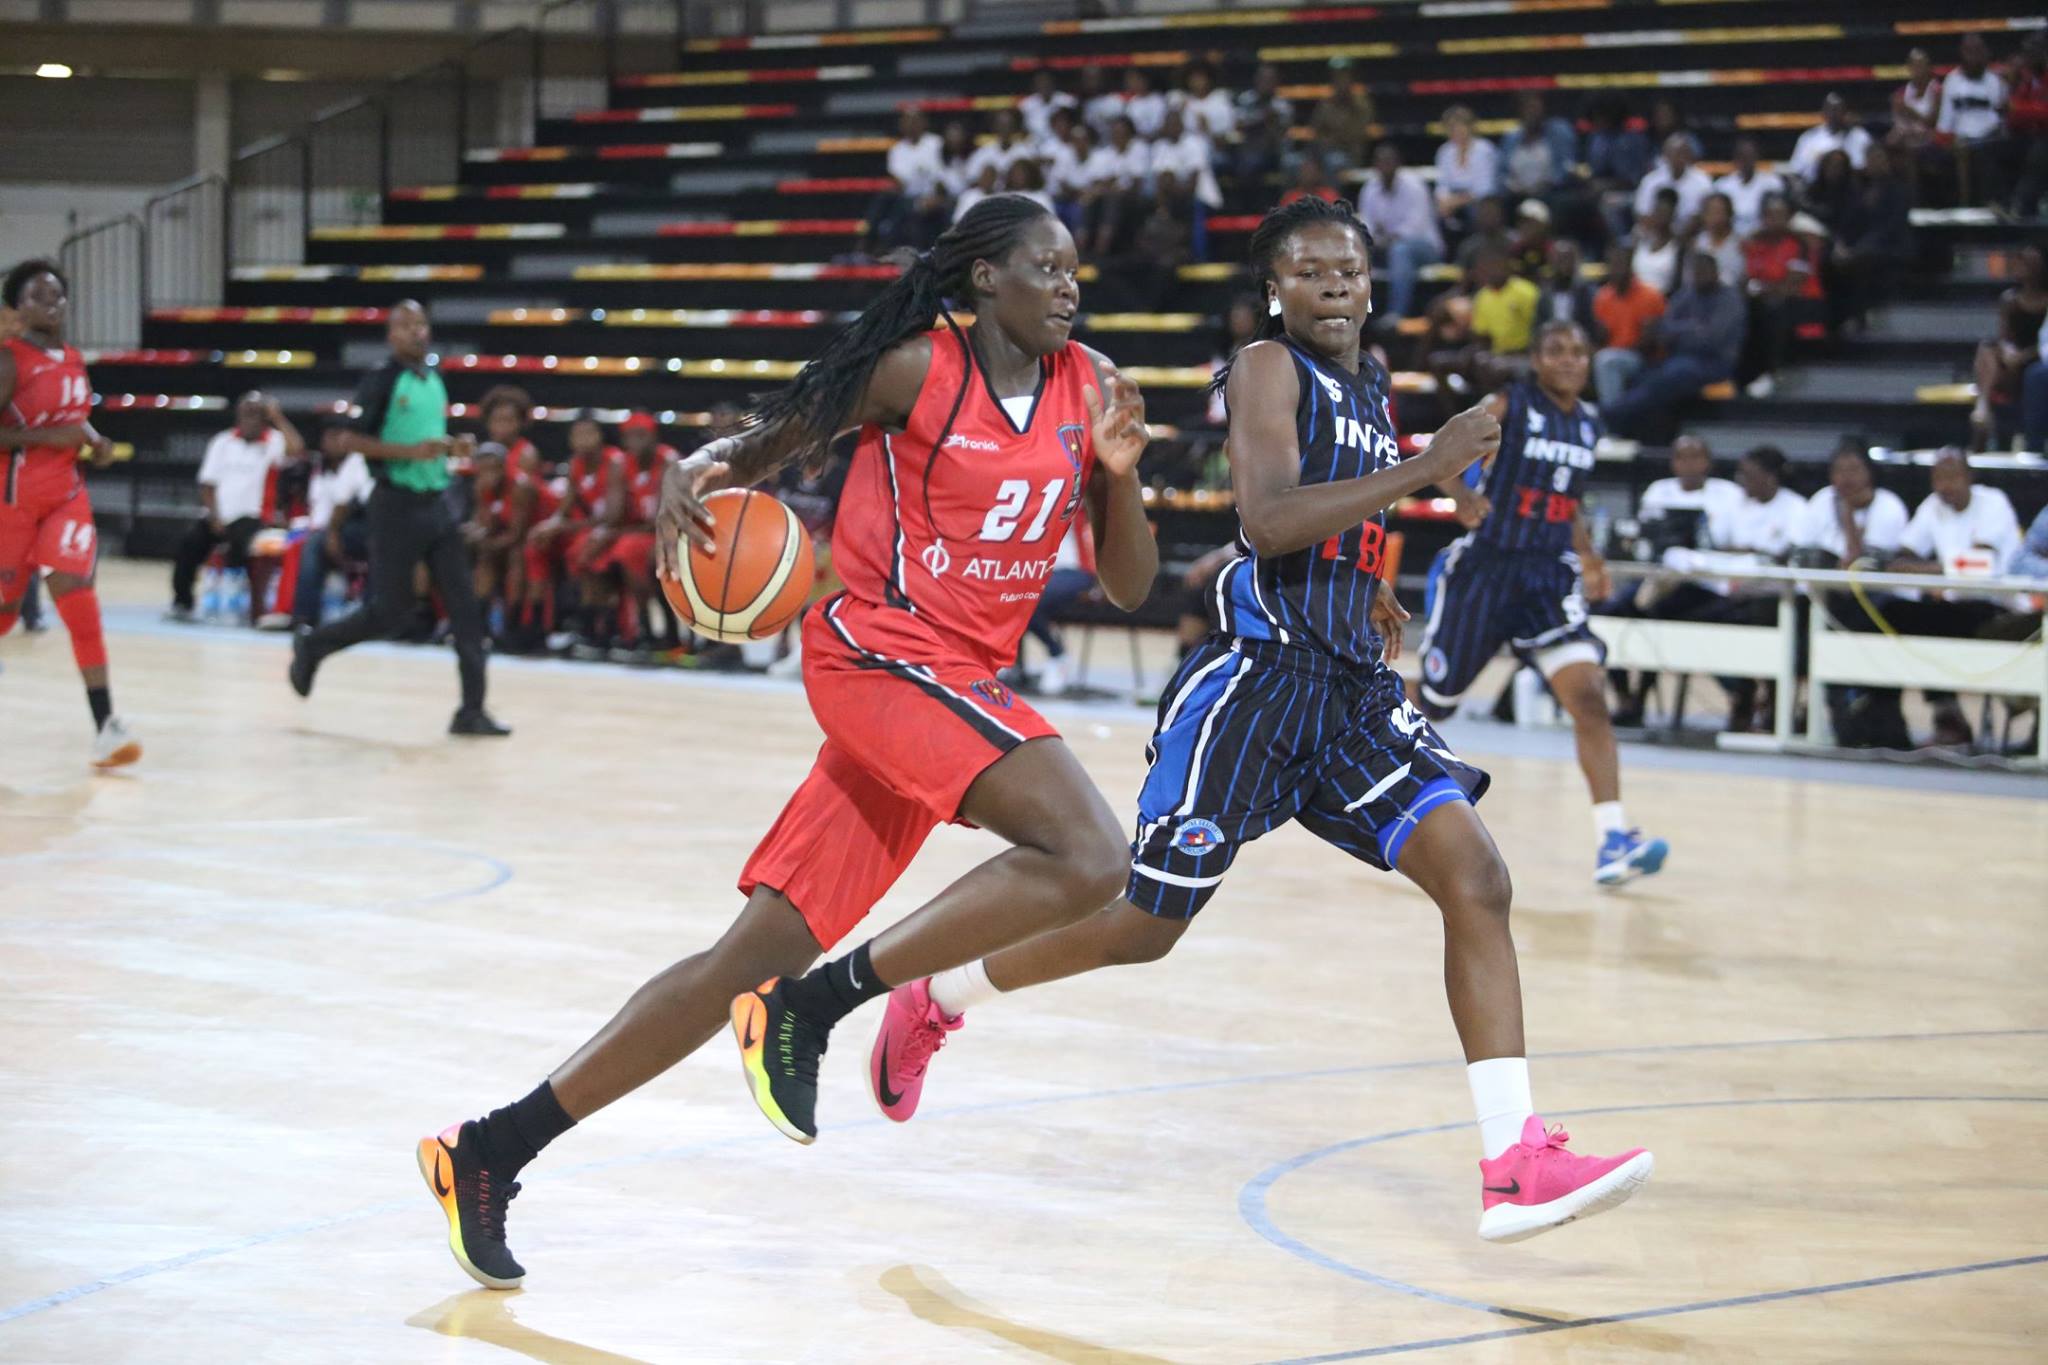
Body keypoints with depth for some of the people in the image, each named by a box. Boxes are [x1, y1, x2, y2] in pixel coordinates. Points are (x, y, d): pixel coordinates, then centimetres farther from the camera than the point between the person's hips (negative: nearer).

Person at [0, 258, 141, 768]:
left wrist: (95, 444, 9)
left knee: (77, 598, -12)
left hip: (66, 493, 4)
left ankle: (105, 725, -19)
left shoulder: (74, 361, 11)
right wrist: (48, 437, -25)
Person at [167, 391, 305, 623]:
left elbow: (297, 449, -21)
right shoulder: (222, 442, 12)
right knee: (190, 541, -22)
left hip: (249, 517, -3)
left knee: (242, 542, -34)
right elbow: (207, 484, 9)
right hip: (218, 516, 3)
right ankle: (182, 603, -10)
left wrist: (278, 418, -12)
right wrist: (215, 517, -5)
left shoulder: (274, 442, 2)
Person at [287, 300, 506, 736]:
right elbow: (349, 439, -14)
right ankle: (312, 645, 24)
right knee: (390, 613, -1)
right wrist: (410, 451, -23)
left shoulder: (435, 381, 13)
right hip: (398, 506, -7)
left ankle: (472, 710, 0)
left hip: (436, 503, 7)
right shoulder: (381, 381, -9)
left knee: (464, 606, -2)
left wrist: (455, 446, 5)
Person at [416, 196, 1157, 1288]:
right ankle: (816, 1004, -14)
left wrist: (1119, 473, -9)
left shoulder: (1089, 387, 9)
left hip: (956, 684, 7)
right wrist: (695, 473, -18)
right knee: (1088, 857, -24)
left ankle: (494, 1149, 7)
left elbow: (1130, 587, 10)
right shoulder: (918, 368, -7)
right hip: (882, 646, -7)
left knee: (758, 958, 3)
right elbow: (769, 443, 5)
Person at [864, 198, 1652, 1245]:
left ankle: (1516, 1168, -16)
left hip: (1353, 689, 7)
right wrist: (1423, 470, -26)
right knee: (1144, 924, 2)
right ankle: (933, 1001, 28)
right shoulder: (1269, 369, -7)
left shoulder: (1370, 384, 17)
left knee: (1475, 879, -12)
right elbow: (1267, 522, -24)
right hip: (1258, 678, -7)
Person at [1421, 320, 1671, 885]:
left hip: (1550, 573, 4)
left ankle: (1613, 842, -23)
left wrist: (1588, 554, 13)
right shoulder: (1509, 405, -7)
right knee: (1433, 699, 10)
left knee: (1588, 696, -16)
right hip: (1487, 566, -4)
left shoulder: (1588, 423, 9)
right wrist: (1464, 497, -32)